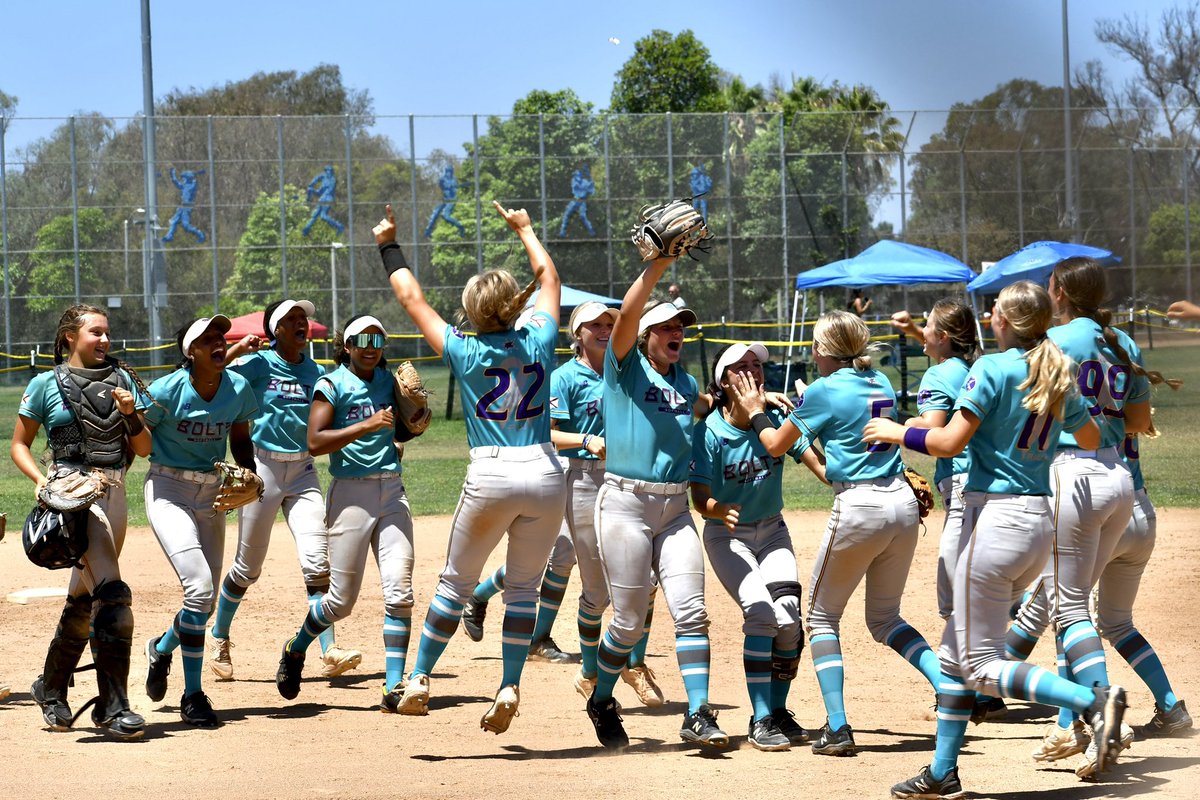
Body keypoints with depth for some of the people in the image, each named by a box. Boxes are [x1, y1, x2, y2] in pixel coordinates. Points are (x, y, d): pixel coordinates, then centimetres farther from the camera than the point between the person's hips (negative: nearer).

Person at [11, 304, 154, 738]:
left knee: (84, 597, 12)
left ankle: (51, 689, 30)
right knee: (111, 592, -20)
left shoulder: (122, 379, 14)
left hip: (114, 494, 5)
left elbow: (144, 449, 13)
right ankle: (113, 705, -19)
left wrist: (130, 413, -5)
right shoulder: (47, 384, 4)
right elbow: (19, 445, 9)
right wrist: (40, 479, -9)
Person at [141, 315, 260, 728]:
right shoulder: (165, 391, -16)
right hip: (168, 490, -5)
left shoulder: (238, 389, -3)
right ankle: (192, 695, -8)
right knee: (199, 585, -21)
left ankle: (161, 648, 42)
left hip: (212, 495, 5)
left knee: (205, 603, 8)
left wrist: (250, 475, -5)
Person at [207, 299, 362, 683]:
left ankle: (329, 652, -13)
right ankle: (219, 641, 27)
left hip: (303, 470, 3)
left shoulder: (317, 372, 7)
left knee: (317, 562, -10)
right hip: (262, 467, -3)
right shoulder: (258, 364, -6)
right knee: (248, 567, 6)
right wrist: (238, 348, -22)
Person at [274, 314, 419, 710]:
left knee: (399, 592, -8)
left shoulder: (388, 380, 13)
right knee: (341, 601, 1)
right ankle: (295, 650, 28)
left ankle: (395, 686, -7)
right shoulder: (332, 384, -4)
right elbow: (315, 442, -14)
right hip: (351, 494, -5)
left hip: (392, 491, 5)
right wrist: (367, 426, -20)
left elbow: (405, 432, 23)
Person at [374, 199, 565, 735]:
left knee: (456, 583, 11)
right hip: (546, 475, 2)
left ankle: (419, 679, 11)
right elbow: (548, 278, 24)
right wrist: (524, 229, 39)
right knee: (523, 588, 12)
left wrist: (389, 246, 25)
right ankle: (510, 686, 2)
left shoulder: (465, 352, 0)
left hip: (492, 476, -2)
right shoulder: (538, 342, 6)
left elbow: (412, 299, 12)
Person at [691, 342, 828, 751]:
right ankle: (761, 721, -12)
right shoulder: (710, 431, -17)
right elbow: (700, 499, -20)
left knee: (789, 616, -14)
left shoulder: (776, 418, -9)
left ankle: (779, 712, 6)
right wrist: (721, 511, -42)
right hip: (727, 534, -3)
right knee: (762, 612, -22)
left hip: (771, 530, 3)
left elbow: (818, 463, -20)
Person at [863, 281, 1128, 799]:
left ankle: (1092, 701, -21)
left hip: (997, 518, -8)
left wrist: (896, 432, 1)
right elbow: (1092, 438, 24)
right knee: (958, 649, 17)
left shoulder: (993, 369, -11)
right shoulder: (1059, 376, 10)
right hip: (1041, 519, 8)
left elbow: (949, 442, -15)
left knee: (980, 666, -5)